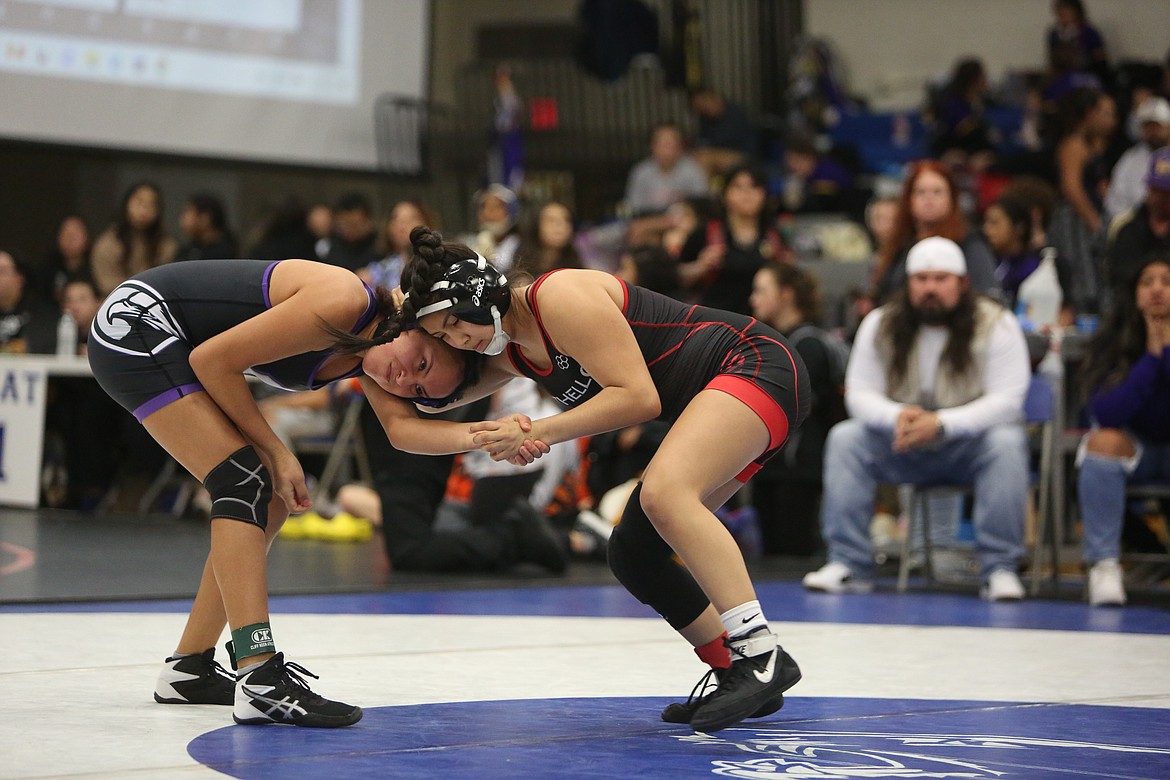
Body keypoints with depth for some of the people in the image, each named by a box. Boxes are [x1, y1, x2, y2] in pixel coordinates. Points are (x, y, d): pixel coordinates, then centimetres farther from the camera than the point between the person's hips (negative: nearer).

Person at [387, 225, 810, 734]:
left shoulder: (560, 298, -20)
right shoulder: (509, 352, 8)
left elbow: (638, 396, -24)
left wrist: (539, 433, -26)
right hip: (711, 406, 10)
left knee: (663, 496, -33)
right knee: (631, 554, 7)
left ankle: (763, 655, -35)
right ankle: (738, 677, 13)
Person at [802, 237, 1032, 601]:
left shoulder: (996, 325, -12)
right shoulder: (879, 325, -2)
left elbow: (1007, 401, -19)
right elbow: (860, 394, -5)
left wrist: (940, 424, -33)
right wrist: (897, 416, -29)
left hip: (969, 444, -3)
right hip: (904, 447, 3)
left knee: (1007, 443, -33)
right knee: (844, 438, -21)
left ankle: (1001, 568, -28)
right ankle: (848, 564, -20)